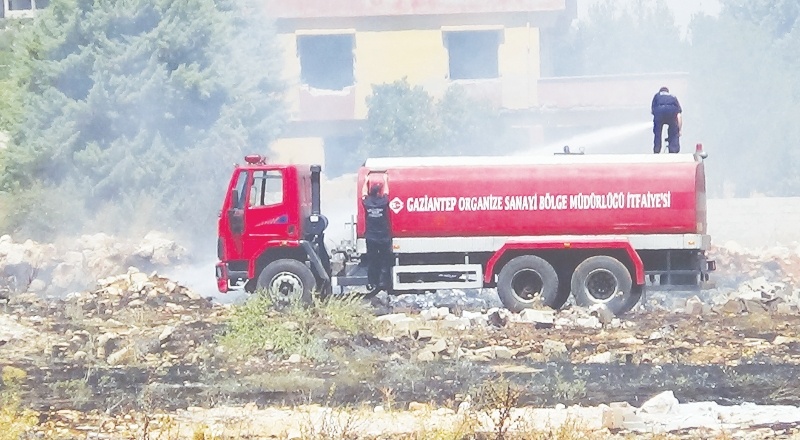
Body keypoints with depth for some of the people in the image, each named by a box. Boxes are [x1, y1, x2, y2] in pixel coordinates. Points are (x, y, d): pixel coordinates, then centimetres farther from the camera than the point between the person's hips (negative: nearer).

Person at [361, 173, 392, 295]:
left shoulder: (367, 202, -8)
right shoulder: (383, 202, -11)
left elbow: (364, 193, 13)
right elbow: (386, 192, 9)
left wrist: (366, 181, 28)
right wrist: (385, 180, 25)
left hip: (371, 238, 2)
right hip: (384, 238, -2)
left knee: (371, 262, 9)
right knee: (384, 262, 5)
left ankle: (371, 284, 9)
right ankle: (383, 283, -2)